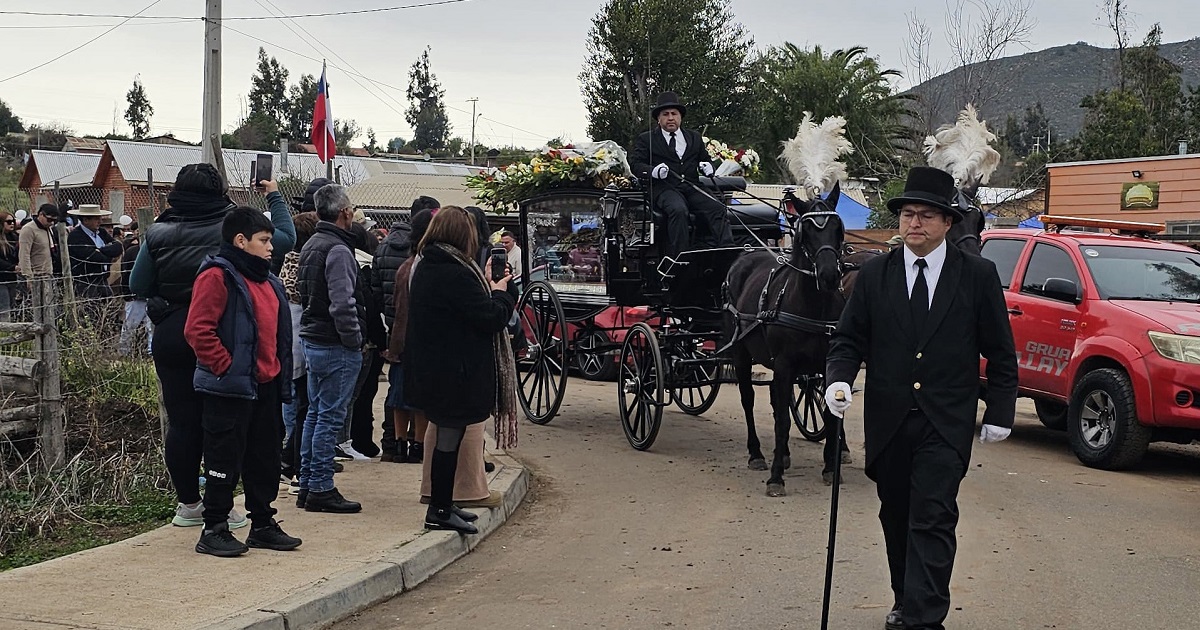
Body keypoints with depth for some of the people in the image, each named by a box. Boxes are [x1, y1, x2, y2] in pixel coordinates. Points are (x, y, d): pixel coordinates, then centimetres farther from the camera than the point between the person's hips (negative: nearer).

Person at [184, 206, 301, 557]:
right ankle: (214, 530, 6)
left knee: (265, 459, 14)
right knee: (225, 460, -2)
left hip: (266, 385, 9)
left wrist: (281, 377, 15)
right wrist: (227, 367, -19)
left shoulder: (267, 281, 17)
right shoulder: (218, 276, -11)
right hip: (230, 388, -9)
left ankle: (263, 525, 24)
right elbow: (198, 330, -20)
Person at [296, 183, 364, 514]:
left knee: (315, 413, 15)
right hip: (335, 346, -10)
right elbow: (342, 304, -24)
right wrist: (354, 340, -14)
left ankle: (307, 485, 20)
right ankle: (321, 489, -2)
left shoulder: (310, 246, 13)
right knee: (330, 417, -5)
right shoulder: (338, 249, -18)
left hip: (312, 339, 10)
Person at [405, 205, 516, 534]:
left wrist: (486, 285, 12)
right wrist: (500, 292, -2)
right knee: (450, 438, -2)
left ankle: (443, 504, 26)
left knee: (448, 436, 18)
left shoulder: (425, 266, 9)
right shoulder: (455, 273, -21)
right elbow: (492, 318, -20)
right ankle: (440, 511, 5)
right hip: (455, 371, -10)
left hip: (430, 368, 10)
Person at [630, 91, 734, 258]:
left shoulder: (695, 138, 25)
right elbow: (635, 164, 4)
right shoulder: (646, 139, 13)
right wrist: (653, 171, -18)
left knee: (718, 209, -25)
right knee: (678, 210, -36)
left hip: (692, 188, 4)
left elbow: (706, 159, 29)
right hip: (664, 188, -4)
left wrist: (707, 165, 3)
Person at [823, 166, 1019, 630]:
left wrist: (999, 414, 0)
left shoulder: (978, 275, 1)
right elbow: (848, 339, 6)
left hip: (946, 423, -3)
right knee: (897, 518, 14)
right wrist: (839, 379, -13)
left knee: (932, 520, -11)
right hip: (888, 422, 3)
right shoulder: (875, 275, 5)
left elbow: (1000, 352, 4)